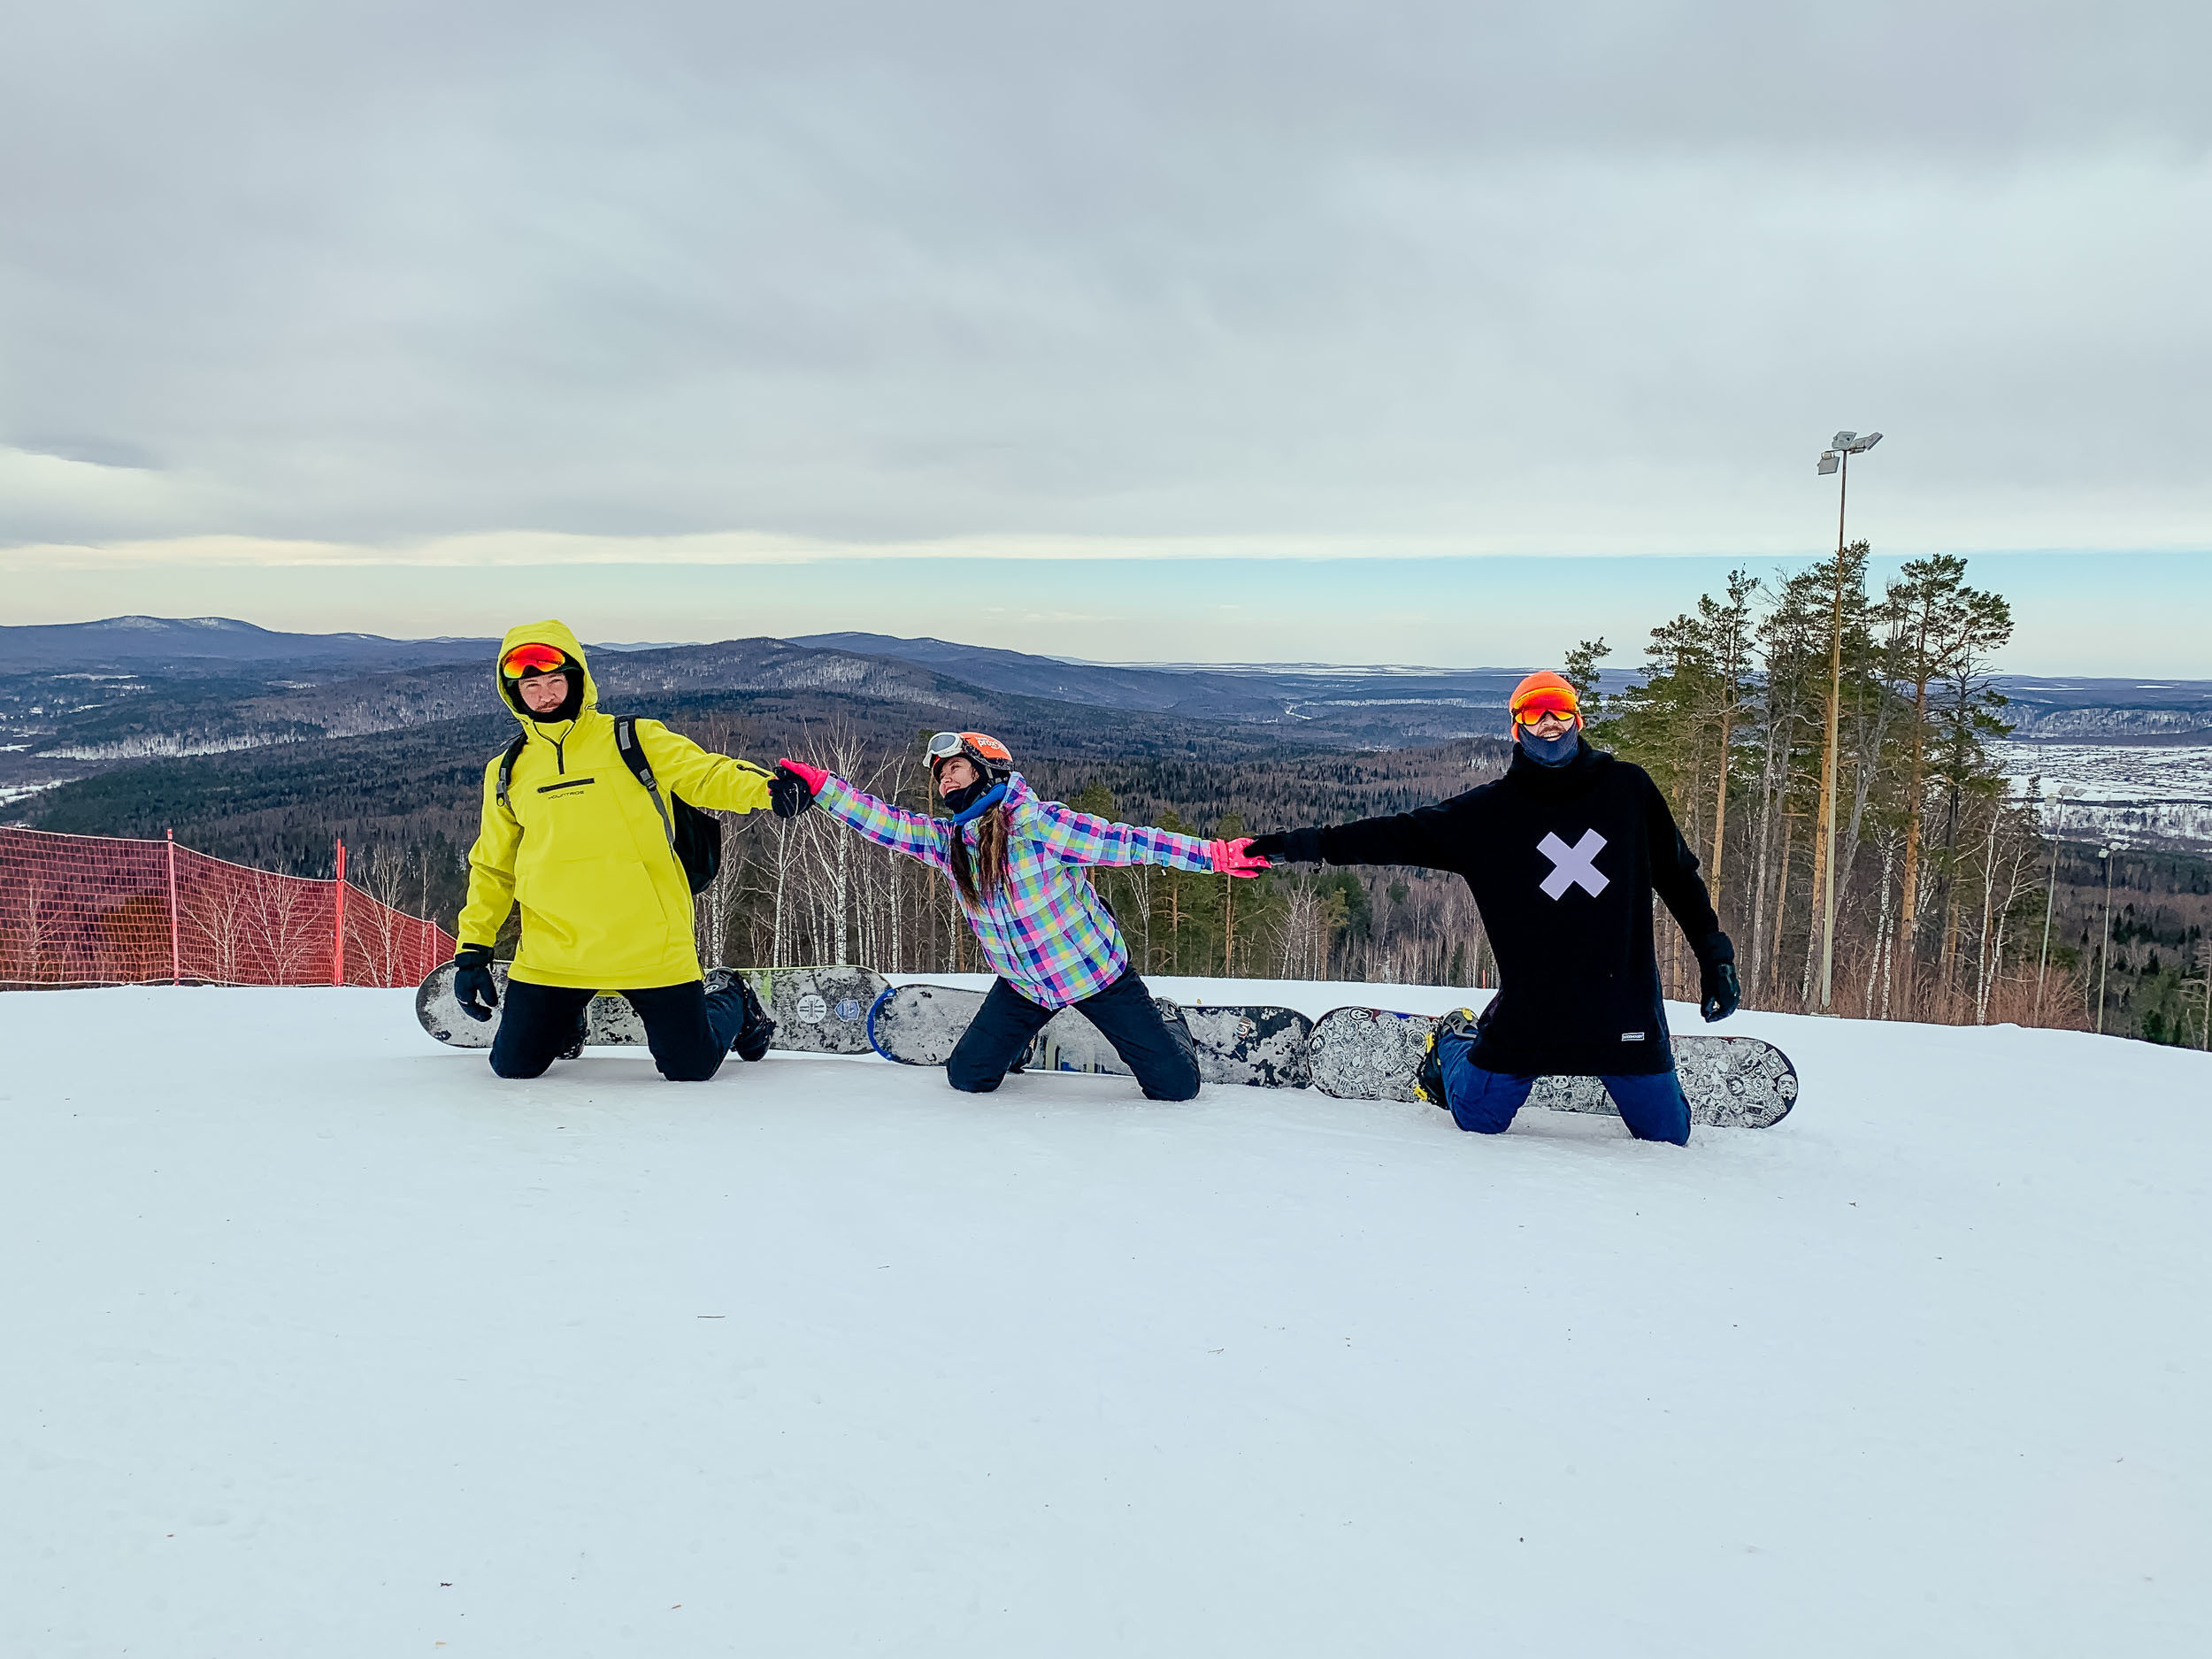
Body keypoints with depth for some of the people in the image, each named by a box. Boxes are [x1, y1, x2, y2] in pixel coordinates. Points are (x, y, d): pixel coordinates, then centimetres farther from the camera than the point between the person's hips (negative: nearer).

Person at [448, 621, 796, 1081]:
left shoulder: (633, 741, 1)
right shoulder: (507, 772, 12)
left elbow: (706, 775, -3)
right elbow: (492, 867, 19)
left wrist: (765, 789, -24)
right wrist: (472, 949, 12)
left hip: (650, 945, -3)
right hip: (554, 953, 3)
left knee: (690, 1068, 0)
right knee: (514, 1066, 5)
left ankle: (736, 1007, 34)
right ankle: (568, 1021, 39)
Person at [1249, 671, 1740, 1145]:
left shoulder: (1628, 789, 1)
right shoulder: (1491, 809, -2)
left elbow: (1678, 873, 10)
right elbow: (1407, 834, -3)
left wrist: (1715, 954, 8)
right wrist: (1309, 844, -11)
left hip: (1624, 1000, 1)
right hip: (1531, 1005, -1)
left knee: (1667, 1133, 8)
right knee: (1478, 1121, 6)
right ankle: (1455, 1039, 37)